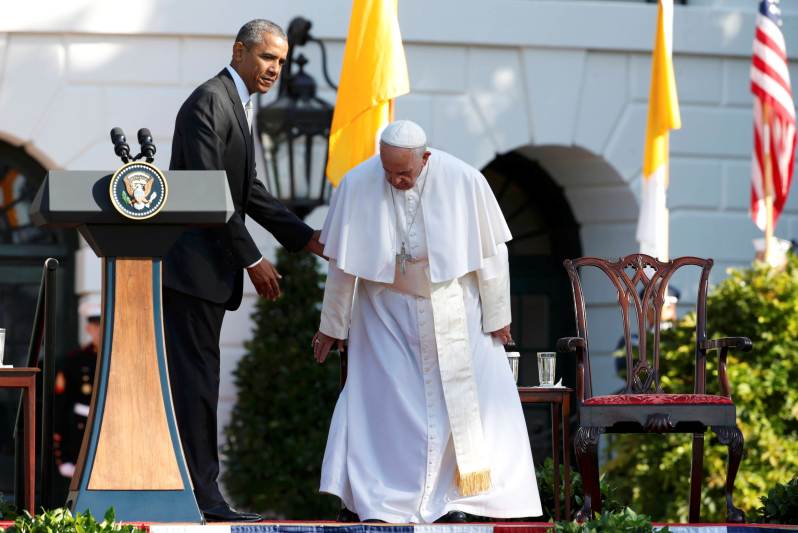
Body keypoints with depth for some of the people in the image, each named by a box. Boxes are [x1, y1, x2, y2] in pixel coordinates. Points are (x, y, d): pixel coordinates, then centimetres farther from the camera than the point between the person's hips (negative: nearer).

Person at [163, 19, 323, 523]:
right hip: (191, 261, -10)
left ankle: (197, 490, 12)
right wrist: (252, 259, -17)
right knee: (195, 377, -9)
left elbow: (247, 191, 22)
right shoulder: (210, 102, -13)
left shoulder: (238, 105, 18)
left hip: (209, 264, 10)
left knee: (197, 379, 10)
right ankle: (201, 493, -9)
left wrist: (305, 236, 14)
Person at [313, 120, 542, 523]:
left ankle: (450, 498, 11)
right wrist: (332, 324, -1)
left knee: (460, 399, 1)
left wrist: (497, 315, -4)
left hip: (453, 309, 0)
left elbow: (490, 250, -9)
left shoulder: (464, 182, -20)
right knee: (382, 399, -2)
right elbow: (342, 261, -9)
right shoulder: (357, 185, -19)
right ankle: (379, 501, 5)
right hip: (387, 309, 0)